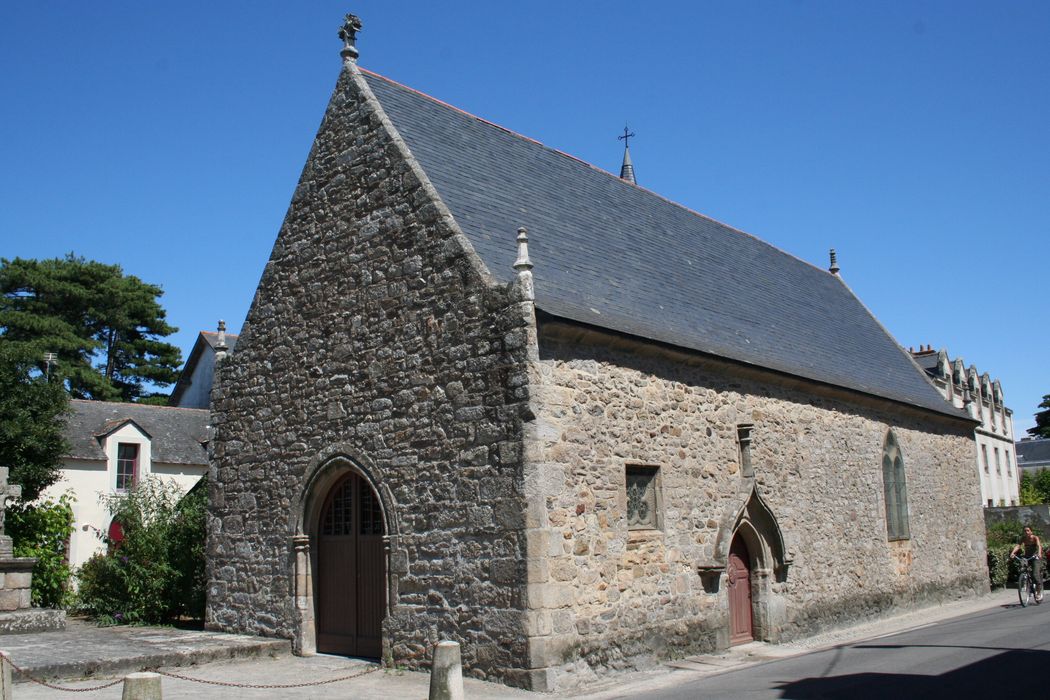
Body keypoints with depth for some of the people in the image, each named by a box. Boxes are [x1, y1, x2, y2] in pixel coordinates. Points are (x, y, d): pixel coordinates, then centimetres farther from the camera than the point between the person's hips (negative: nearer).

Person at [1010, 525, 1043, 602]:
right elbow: (1018, 545, -21)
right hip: (1027, 556, 3)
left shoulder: (1035, 537, -16)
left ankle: (1039, 592, -2)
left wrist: (1039, 553, -54)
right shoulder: (1023, 538, -8)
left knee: (1036, 574, -15)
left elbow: (1039, 545, -33)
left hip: (1036, 557, -3)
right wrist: (1012, 552, -40)